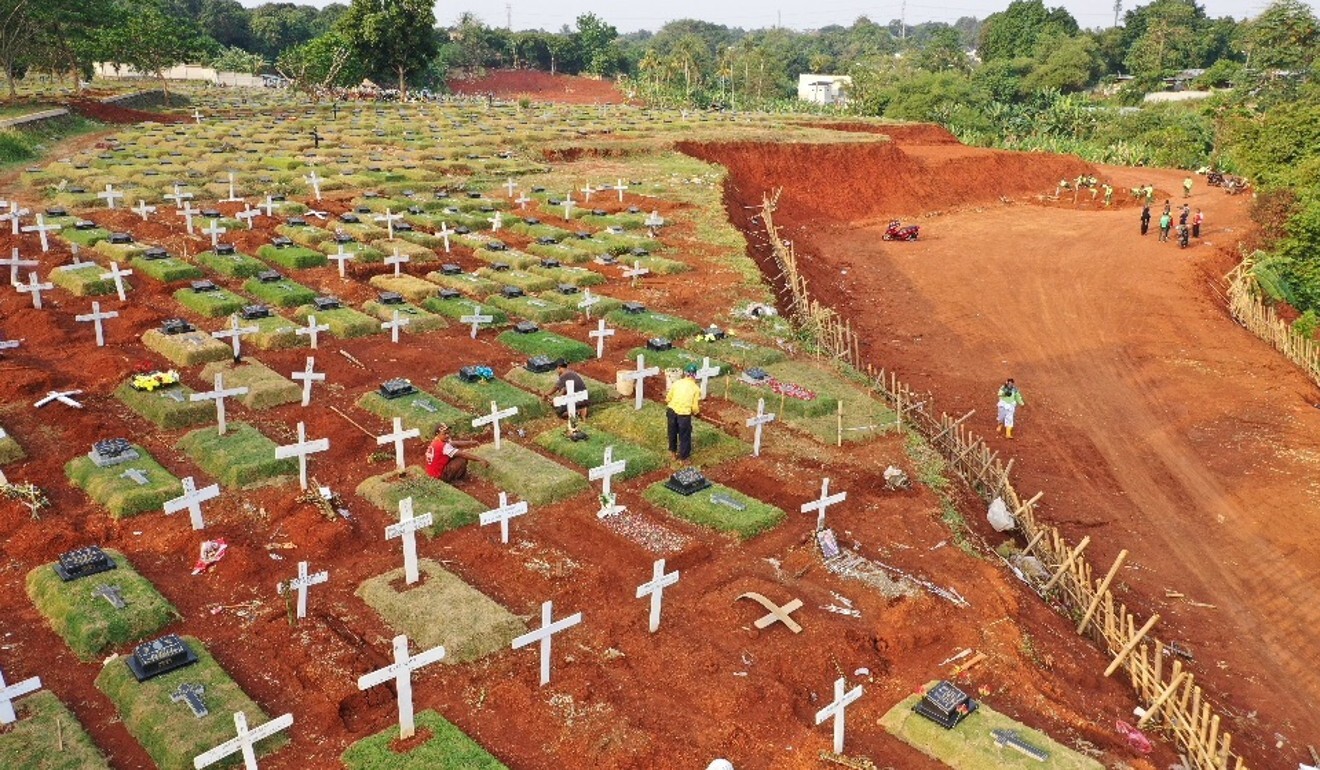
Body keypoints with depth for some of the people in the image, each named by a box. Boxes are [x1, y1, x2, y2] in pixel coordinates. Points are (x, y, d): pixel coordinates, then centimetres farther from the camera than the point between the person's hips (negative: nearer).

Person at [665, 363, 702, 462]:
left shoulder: (677, 383, 4)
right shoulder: (696, 388, -1)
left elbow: (668, 399, 7)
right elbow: (695, 407, -2)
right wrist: (697, 411, 20)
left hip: (672, 410, 3)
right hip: (684, 414, -3)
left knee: (672, 432, 25)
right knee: (684, 434, 16)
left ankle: (673, 451, 41)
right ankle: (684, 455, 28)